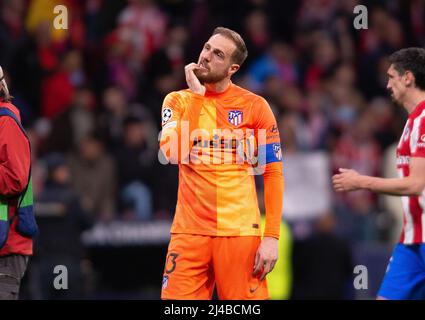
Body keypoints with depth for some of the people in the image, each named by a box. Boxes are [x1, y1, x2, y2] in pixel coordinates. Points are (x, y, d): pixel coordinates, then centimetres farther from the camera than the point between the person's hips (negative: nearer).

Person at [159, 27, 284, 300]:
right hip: (190, 231, 1)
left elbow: (273, 174, 1)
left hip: (239, 231, -1)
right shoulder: (178, 101, 6)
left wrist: (272, 237, -7)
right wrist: (196, 94, -9)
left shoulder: (255, 106, 1)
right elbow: (173, 154, -11)